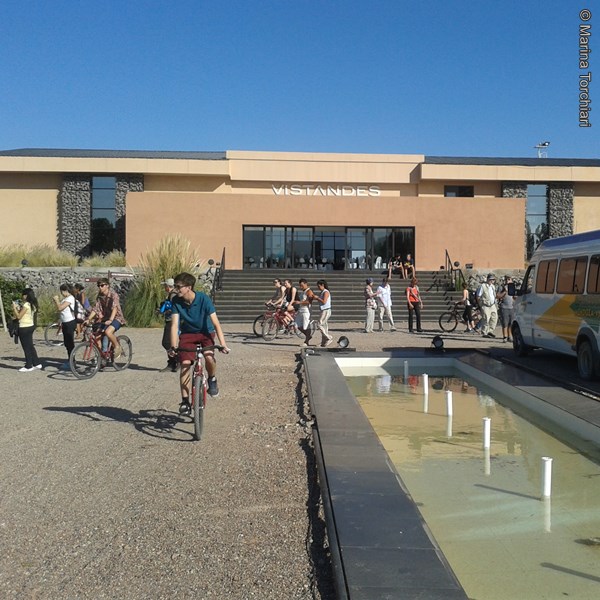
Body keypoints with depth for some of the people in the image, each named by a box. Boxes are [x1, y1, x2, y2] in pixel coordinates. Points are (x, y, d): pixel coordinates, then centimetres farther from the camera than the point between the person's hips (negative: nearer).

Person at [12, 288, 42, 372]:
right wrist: (18, 308, 11)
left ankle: (28, 366, 7)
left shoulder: (26, 305, -18)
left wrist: (14, 308, -8)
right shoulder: (32, 304, 9)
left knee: (26, 348, 0)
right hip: (30, 326, 9)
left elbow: (18, 316, -17)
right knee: (30, 346, 17)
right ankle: (37, 363, 23)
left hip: (24, 328, -9)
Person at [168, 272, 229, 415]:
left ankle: (212, 380, 4)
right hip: (187, 334, 2)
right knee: (185, 364, -14)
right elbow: (174, 324, -21)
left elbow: (216, 323, -27)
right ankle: (185, 401, -5)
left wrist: (223, 344, -36)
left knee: (209, 357, -28)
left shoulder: (203, 299, -26)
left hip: (205, 332, -2)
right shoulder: (176, 301, -18)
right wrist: (173, 346, -34)